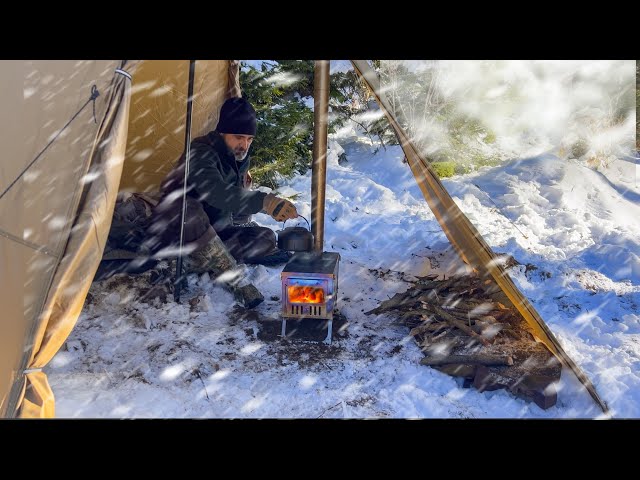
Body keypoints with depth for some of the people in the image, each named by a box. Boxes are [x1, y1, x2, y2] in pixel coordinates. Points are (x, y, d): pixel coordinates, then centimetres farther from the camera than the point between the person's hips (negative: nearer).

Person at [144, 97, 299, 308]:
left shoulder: (241, 158, 5)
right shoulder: (201, 152, -22)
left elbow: (238, 212, 15)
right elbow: (217, 193, -44)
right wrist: (264, 201, -54)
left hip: (215, 233, 7)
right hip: (171, 234, -7)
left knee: (265, 238, -9)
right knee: (189, 211, -41)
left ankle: (198, 264, -16)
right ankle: (235, 280, -36)